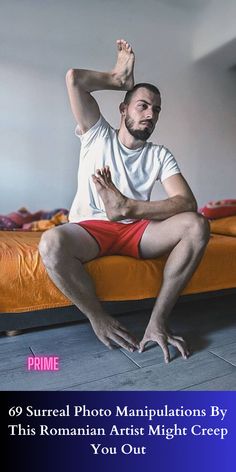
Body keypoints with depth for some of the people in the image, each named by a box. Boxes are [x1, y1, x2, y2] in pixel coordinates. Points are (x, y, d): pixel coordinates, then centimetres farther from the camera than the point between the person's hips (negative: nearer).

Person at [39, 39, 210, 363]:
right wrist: (118, 79, 11)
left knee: (196, 226, -24)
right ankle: (99, 319, -12)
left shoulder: (160, 155, 7)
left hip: (137, 230, 2)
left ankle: (157, 321, -19)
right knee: (52, 243, -35)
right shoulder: (97, 135, 6)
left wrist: (128, 208, -23)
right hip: (89, 228, -1)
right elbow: (73, 78, -6)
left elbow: (188, 202, -10)